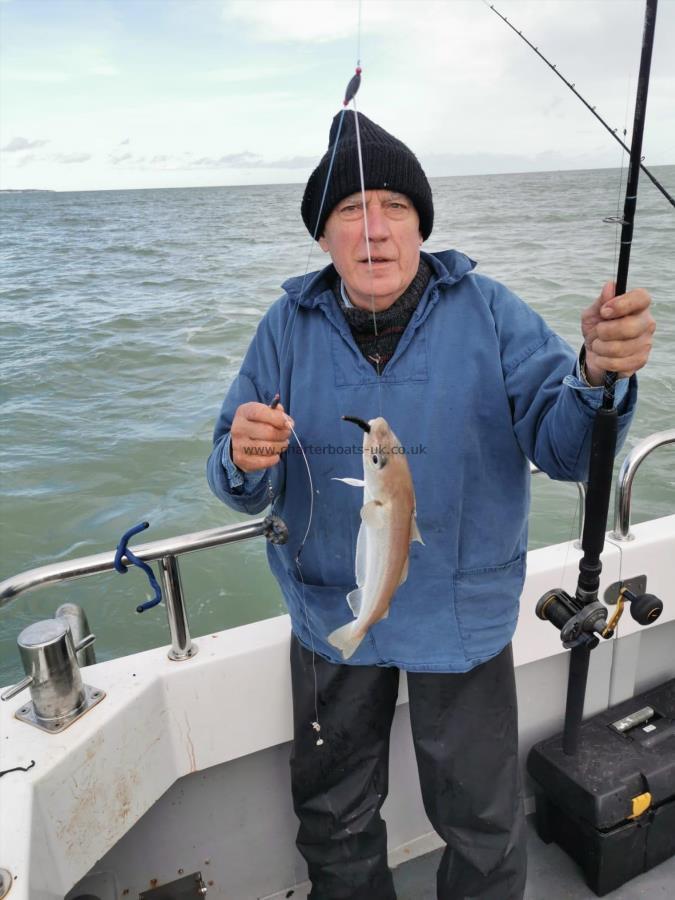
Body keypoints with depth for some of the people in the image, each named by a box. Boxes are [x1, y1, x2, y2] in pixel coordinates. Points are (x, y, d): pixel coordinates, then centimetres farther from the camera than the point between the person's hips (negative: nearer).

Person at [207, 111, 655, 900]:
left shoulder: (487, 312, -9)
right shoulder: (288, 327, -4)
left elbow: (560, 444, -14)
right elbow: (242, 483, -5)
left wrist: (599, 374, -35)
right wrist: (245, 460, -29)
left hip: (462, 618, -1)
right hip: (330, 616, 2)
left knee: (483, 832, 20)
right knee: (333, 822, 25)